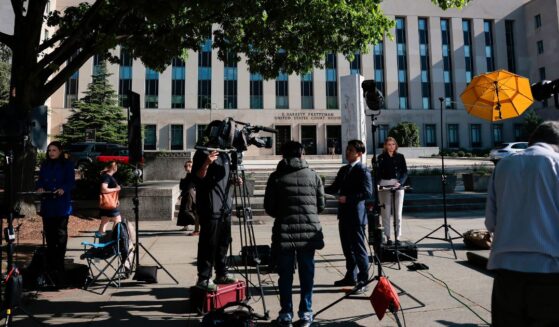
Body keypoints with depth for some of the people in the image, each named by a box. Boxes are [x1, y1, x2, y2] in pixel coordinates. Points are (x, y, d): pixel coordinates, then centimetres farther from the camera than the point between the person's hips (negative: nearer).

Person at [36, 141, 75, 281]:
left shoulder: (67, 164, -1)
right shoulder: (45, 164, 13)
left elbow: (71, 181, -7)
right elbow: (40, 180, 12)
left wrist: (63, 189, -26)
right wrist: (39, 187, -9)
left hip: (62, 205, -4)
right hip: (47, 204, 4)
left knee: (61, 234, -1)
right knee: (49, 233, 8)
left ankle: (59, 263, 7)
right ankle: (50, 264, 19)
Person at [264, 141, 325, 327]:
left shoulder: (276, 177, -1)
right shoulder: (314, 176, 4)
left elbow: (269, 207, 0)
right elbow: (321, 205, 7)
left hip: (284, 231, -1)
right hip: (309, 231, 2)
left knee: (285, 274, 9)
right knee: (307, 273, 11)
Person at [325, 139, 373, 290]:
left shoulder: (363, 171, -11)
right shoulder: (343, 170, 14)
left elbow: (368, 193, -18)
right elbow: (334, 188, 16)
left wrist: (347, 198, -23)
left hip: (356, 216, -8)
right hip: (344, 215, 8)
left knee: (359, 249, 1)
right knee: (347, 248, 17)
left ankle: (363, 280, 12)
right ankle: (351, 277, 31)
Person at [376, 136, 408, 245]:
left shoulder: (400, 157, 8)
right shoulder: (381, 157, 6)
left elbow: (405, 172, 5)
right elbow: (377, 173, 3)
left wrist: (400, 182, -12)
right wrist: (377, 184, -13)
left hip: (398, 185, 1)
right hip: (384, 186, -1)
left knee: (398, 213, 3)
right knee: (386, 213, 0)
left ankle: (397, 237, 10)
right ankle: (387, 237, 7)